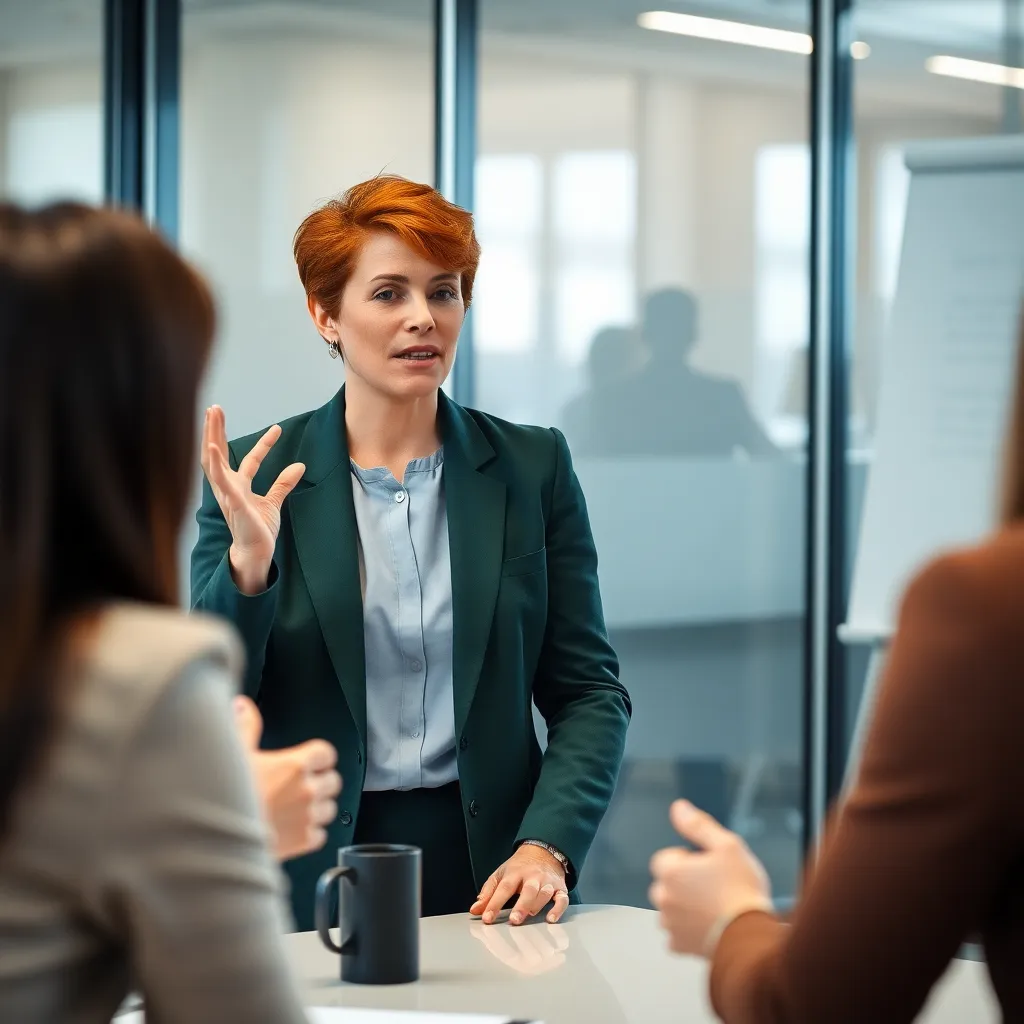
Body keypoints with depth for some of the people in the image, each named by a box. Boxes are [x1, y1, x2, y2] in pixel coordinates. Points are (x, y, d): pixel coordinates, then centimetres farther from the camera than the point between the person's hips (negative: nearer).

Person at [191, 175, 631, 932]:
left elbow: (590, 690, 6)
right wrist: (247, 567, -17)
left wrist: (546, 847, -8)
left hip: (486, 870, 1)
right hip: (308, 879, -1)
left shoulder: (533, 467, 6)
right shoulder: (260, 477, 2)